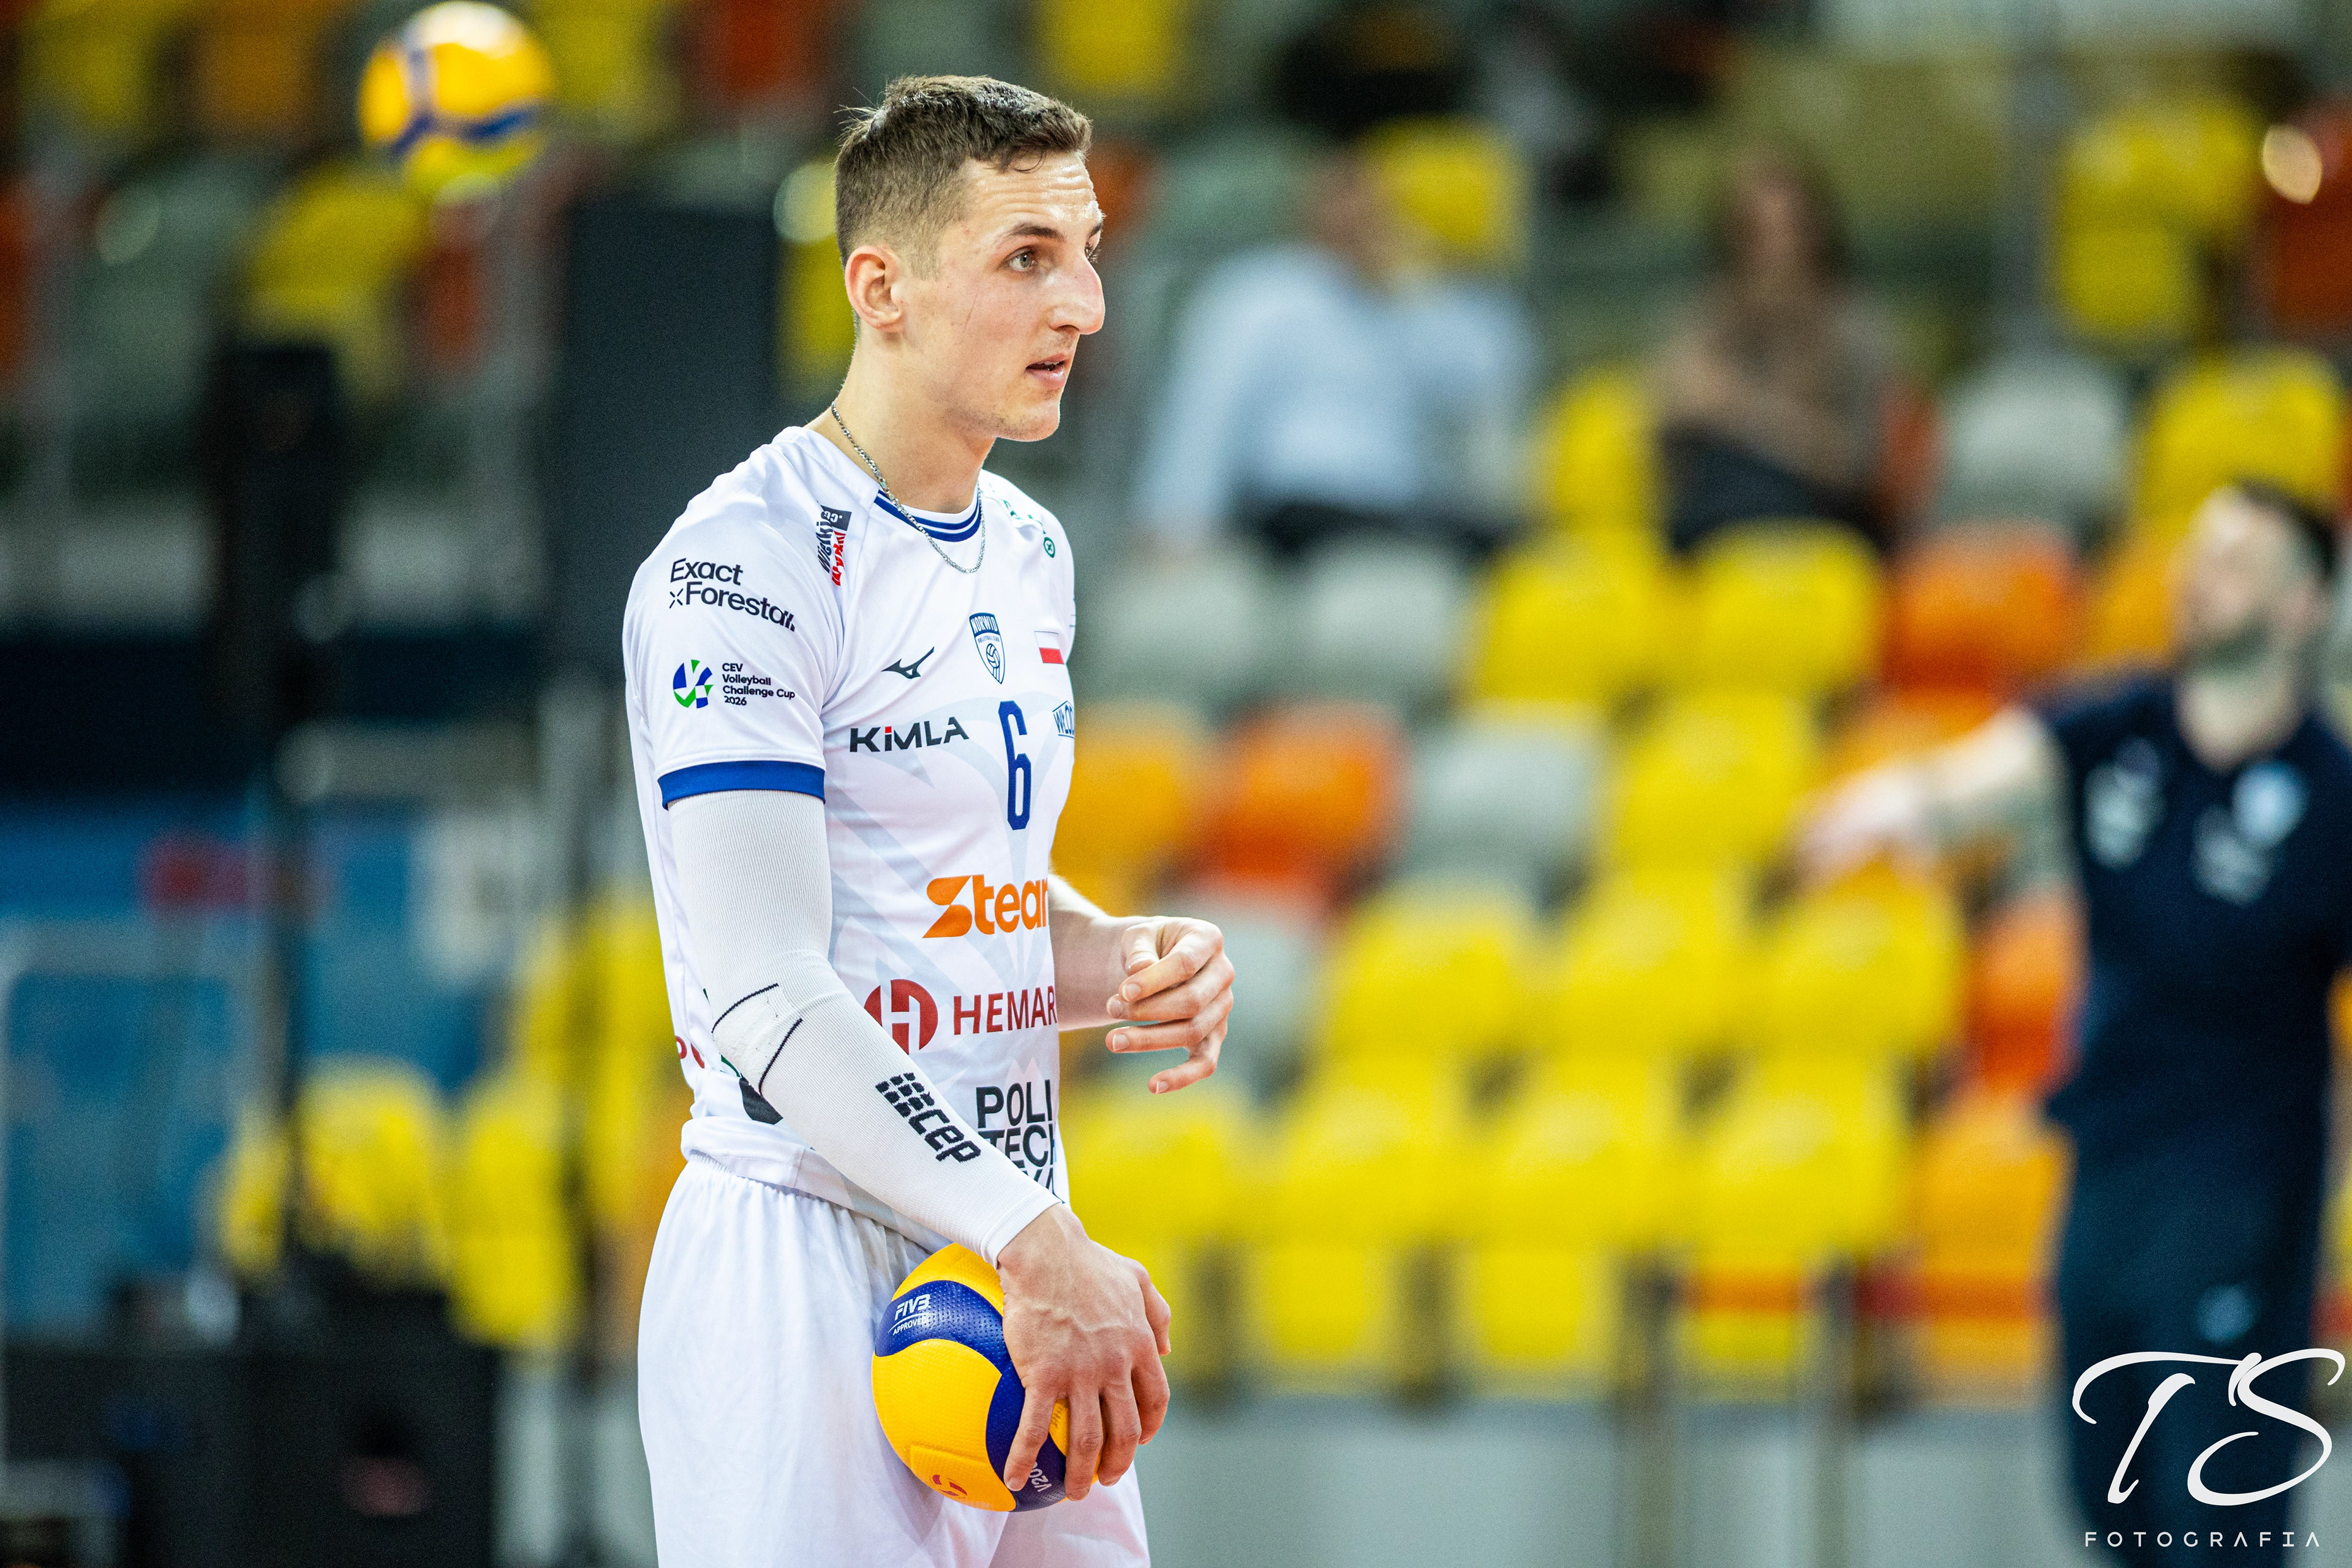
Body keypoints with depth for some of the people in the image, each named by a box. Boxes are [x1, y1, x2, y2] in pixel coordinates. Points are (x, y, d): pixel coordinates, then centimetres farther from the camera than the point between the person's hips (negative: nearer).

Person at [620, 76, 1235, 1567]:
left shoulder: (1031, 551, 14)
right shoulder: (746, 561, -13)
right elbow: (767, 994, -21)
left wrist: (1124, 962, 2)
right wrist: (1038, 1249, -28)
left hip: (1023, 1259, 8)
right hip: (809, 1270, -8)